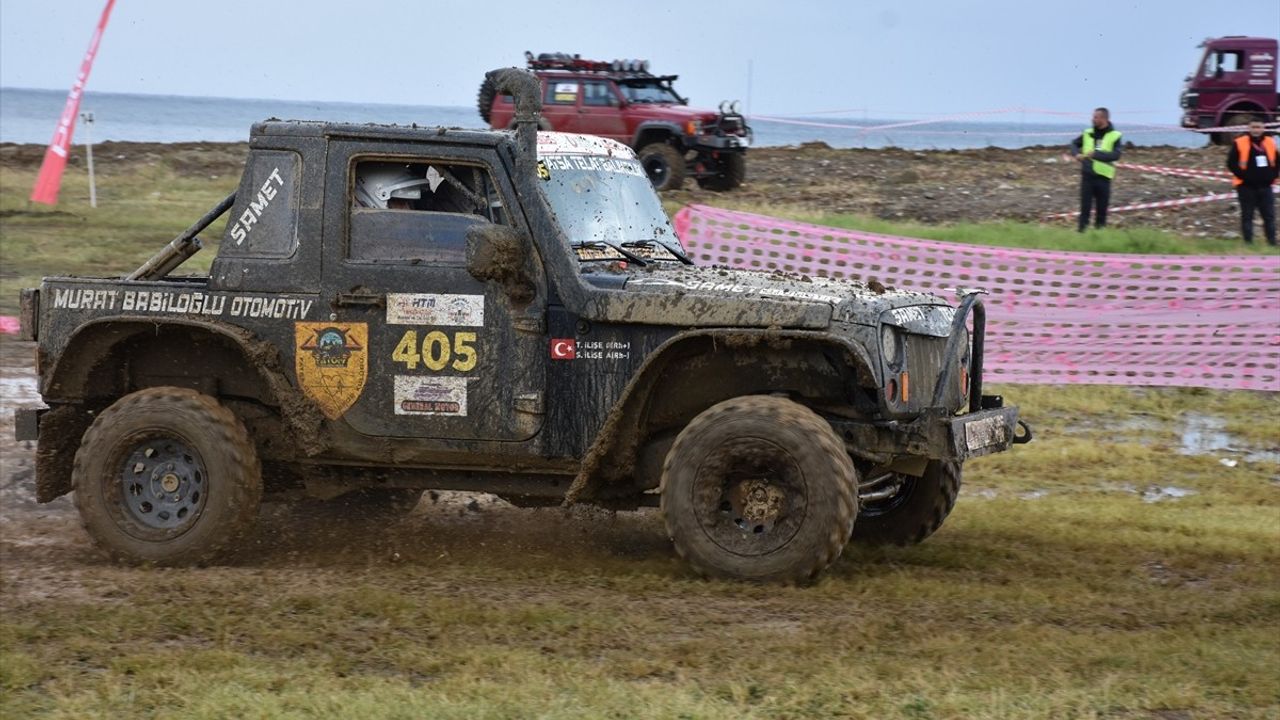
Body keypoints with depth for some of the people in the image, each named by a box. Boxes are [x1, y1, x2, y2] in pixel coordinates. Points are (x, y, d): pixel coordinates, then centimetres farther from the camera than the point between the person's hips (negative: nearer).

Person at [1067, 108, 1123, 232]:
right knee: (1085, 204, -1)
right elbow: (1074, 143, 21)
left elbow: (1116, 155, -15)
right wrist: (1076, 154, -2)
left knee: (1102, 206, 4)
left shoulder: (1115, 136, -3)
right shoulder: (1088, 134, 8)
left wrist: (1096, 154, -24)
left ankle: (1100, 229, 14)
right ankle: (1082, 229, 2)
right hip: (1087, 175, 2)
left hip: (1103, 176, -2)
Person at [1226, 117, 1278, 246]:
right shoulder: (1239, 143, -6)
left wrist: (1272, 176, 2)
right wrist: (1244, 176, -12)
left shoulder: (1271, 143, 6)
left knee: (1269, 216, 4)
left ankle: (1272, 241, 8)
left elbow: (1276, 162, 17)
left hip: (1265, 186, 3)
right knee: (1247, 216, 2)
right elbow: (1232, 163, -6)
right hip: (1246, 187, -3)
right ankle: (1248, 242, 7)